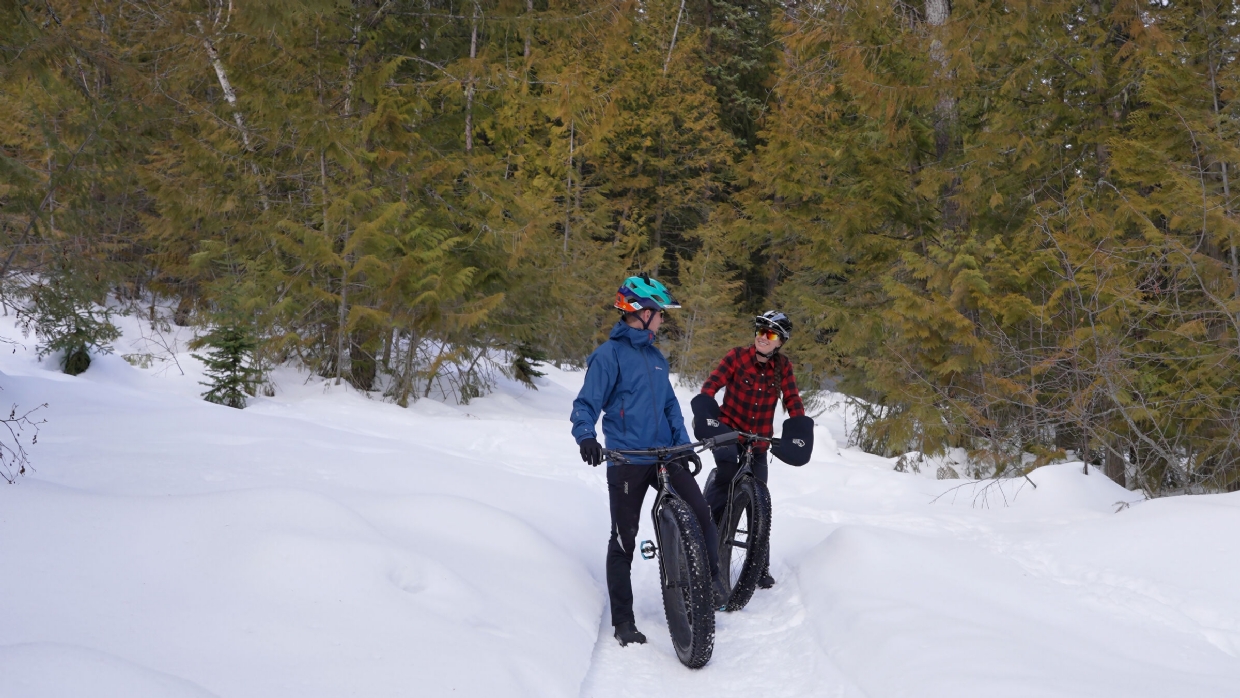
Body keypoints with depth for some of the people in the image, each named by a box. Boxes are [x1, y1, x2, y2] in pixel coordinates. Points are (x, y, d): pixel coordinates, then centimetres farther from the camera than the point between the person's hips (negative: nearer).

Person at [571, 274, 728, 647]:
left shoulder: (655, 356, 15)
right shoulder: (609, 355, -7)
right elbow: (586, 403, -11)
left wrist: (684, 444, 10)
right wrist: (585, 436, -30)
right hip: (626, 461, -5)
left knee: (701, 514, -14)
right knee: (623, 540, 2)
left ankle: (711, 581, 5)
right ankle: (623, 622, 11)